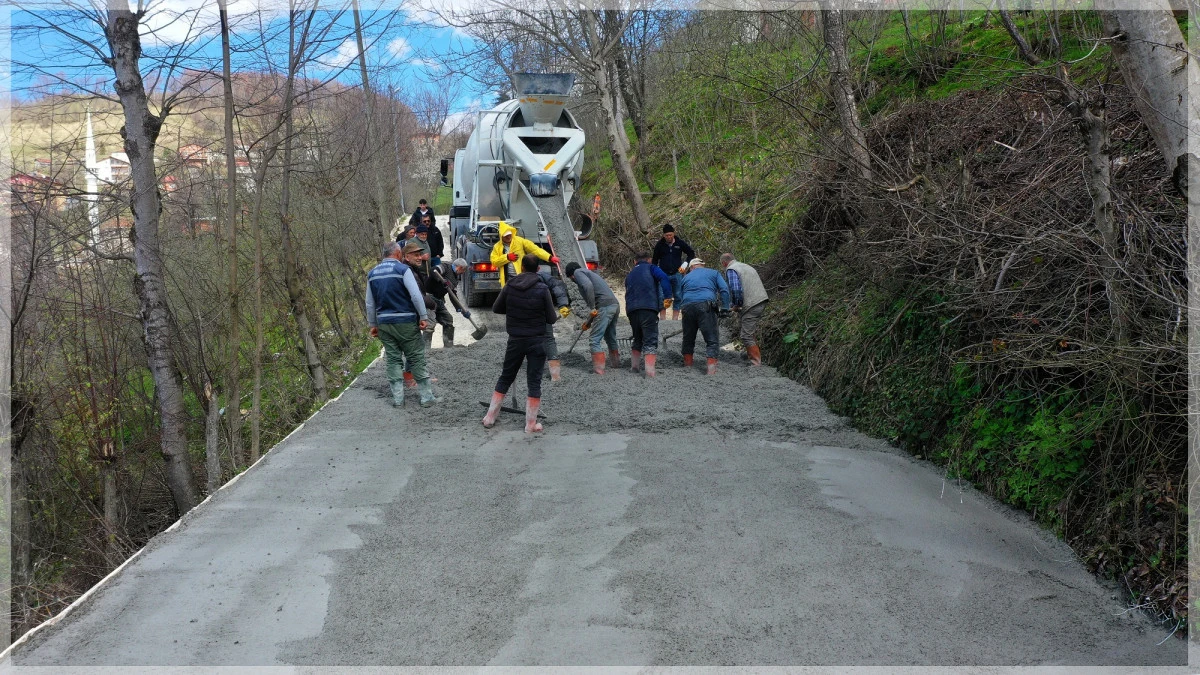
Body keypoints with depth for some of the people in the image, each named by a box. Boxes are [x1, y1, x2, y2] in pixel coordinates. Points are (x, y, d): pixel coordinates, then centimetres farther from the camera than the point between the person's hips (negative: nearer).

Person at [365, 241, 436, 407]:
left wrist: (373, 324, 20)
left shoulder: (372, 273, 10)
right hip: (405, 321, -5)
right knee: (416, 359, 1)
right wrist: (423, 316, -10)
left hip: (384, 323, 5)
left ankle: (397, 397, 8)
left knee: (393, 359, 11)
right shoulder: (402, 269, -8)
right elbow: (416, 295, -16)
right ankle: (426, 396, 2)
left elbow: (370, 303, 14)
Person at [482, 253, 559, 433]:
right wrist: (558, 315, 15)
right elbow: (551, 318, -7)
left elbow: (496, 309, 8)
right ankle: (531, 424, 6)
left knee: (505, 378, 16)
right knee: (534, 382, 4)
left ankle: (490, 417, 20)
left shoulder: (509, 286, -3)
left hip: (515, 340, 3)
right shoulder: (542, 289, -11)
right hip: (537, 341, -3)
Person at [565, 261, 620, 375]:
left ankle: (598, 369, -7)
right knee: (610, 337, 24)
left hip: (605, 306, -9)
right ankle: (615, 363, 38)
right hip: (615, 304, 9)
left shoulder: (578, 272, 4)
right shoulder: (589, 273, 31)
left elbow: (588, 286, -18)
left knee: (595, 339, -5)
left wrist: (592, 308, -17)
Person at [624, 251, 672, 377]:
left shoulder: (629, 275, 29)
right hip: (648, 307, -6)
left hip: (631, 310, 6)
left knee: (638, 338, 23)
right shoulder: (651, 268, 12)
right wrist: (667, 297, -11)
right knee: (650, 339, -7)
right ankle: (650, 371, -17)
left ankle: (635, 366, 30)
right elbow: (664, 278, -8)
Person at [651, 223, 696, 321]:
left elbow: (691, 253, 12)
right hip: (664, 274, 0)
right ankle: (662, 318, 0)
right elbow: (655, 260, 10)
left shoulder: (680, 243, 2)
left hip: (677, 274, 1)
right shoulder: (660, 245, 3)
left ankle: (675, 318, 8)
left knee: (677, 297, 2)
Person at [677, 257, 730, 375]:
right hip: (705, 306, -3)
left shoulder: (686, 278, 28)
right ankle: (711, 369, -15)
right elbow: (724, 290, 7)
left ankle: (687, 365, 23)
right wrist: (725, 309, 5)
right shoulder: (713, 273, 20)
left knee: (688, 338, 17)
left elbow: (681, 297, 26)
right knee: (712, 339, -3)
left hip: (688, 307, 3)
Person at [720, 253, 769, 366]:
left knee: (746, 336, -4)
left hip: (751, 305, -9)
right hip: (762, 300, 9)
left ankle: (757, 363, -5)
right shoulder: (747, 266, 24)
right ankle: (758, 356, 22)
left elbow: (735, 289, -20)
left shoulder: (730, 270, -5)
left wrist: (736, 305, -5)